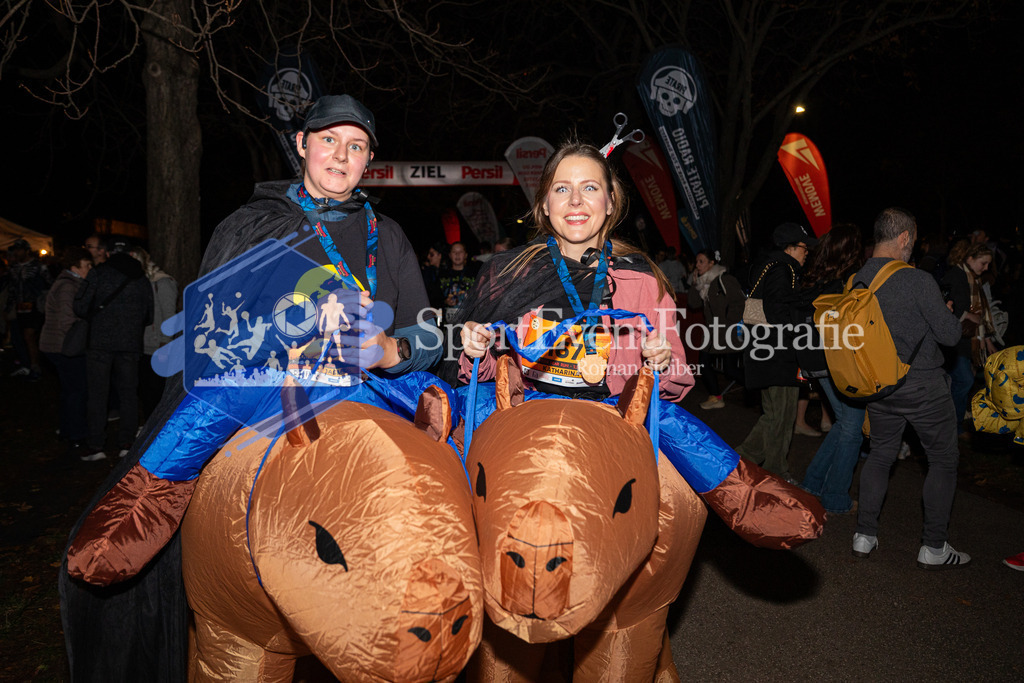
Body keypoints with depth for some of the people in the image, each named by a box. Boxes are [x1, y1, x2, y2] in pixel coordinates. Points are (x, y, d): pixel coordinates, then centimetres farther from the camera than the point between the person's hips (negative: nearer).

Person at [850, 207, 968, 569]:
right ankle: (933, 547, 18)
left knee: (880, 455, 18)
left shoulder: (856, 281, -2)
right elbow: (950, 334, -13)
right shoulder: (918, 280, -20)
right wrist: (946, 312, 7)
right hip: (923, 386, -5)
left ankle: (864, 536, 22)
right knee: (943, 460, 12)